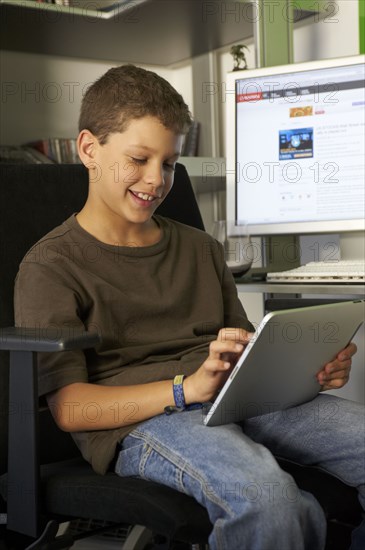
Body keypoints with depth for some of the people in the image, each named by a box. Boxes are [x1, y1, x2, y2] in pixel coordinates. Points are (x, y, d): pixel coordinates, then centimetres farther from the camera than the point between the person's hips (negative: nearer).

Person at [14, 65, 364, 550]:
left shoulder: (199, 247, 26)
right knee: (267, 495, -36)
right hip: (138, 421, -6)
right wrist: (189, 387, -18)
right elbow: (68, 407, -6)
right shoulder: (51, 267, 5)